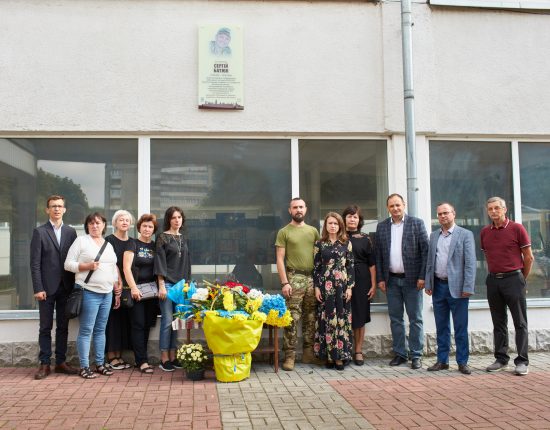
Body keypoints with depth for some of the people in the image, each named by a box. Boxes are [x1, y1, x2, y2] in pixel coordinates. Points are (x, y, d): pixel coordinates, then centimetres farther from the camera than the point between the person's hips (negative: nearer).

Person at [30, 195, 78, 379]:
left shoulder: (71, 232, 9)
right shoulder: (39, 232, 0)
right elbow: (35, 263, -5)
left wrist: (74, 285, 0)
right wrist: (38, 288, -12)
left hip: (66, 287, 3)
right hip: (47, 288, -3)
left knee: (63, 326, 9)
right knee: (46, 327, 4)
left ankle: (61, 362, 17)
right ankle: (45, 364, 11)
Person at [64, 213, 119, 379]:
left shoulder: (109, 245, 16)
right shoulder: (81, 241, 0)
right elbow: (68, 264, -4)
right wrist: (87, 266, -18)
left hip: (107, 294, 5)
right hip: (89, 293, -5)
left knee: (100, 330, 11)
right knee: (86, 330, -3)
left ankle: (100, 364, 18)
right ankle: (84, 367, 4)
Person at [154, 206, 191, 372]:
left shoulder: (183, 238, 14)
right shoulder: (162, 238, -3)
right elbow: (160, 262, -8)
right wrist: (161, 285, -13)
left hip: (181, 284, 6)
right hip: (167, 283, -6)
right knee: (167, 321, -6)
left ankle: (172, 356, 14)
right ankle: (164, 358, 3)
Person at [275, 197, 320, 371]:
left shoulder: (313, 231, 14)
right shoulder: (284, 232, 3)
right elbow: (280, 259, -2)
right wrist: (284, 282, -11)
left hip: (312, 278, 4)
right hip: (294, 278, -4)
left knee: (311, 318, 8)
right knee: (292, 318, -7)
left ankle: (308, 353, 18)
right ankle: (289, 356, -2)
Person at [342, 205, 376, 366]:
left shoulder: (365, 239, 7)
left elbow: (372, 264, 5)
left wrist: (373, 285, -1)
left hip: (361, 282, 1)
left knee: (360, 317, 5)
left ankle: (358, 352, 14)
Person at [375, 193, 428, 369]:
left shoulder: (417, 223, -1)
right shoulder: (382, 227, 8)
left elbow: (425, 251, -4)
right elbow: (378, 254, 8)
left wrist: (422, 276, -10)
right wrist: (380, 279, 2)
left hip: (412, 279, -3)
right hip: (391, 280, 3)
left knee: (415, 319, 3)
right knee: (395, 319, 9)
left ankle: (416, 355, 11)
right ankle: (400, 353, 19)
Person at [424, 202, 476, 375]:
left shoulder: (465, 235, -3)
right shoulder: (434, 236, 12)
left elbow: (470, 263, -8)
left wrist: (468, 288, -14)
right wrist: (428, 284, 7)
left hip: (456, 287, -4)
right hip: (438, 286, 5)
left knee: (460, 328, 2)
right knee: (441, 327, 11)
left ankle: (462, 362, 12)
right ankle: (442, 360, 19)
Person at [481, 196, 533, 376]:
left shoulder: (517, 228, -4)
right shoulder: (485, 232, 9)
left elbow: (528, 257, 0)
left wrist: (521, 279, 7)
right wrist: (494, 274, 15)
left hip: (513, 279, -4)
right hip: (493, 280, 4)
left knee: (520, 323, 1)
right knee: (499, 323, 10)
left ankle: (522, 361, 6)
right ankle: (501, 359, 18)